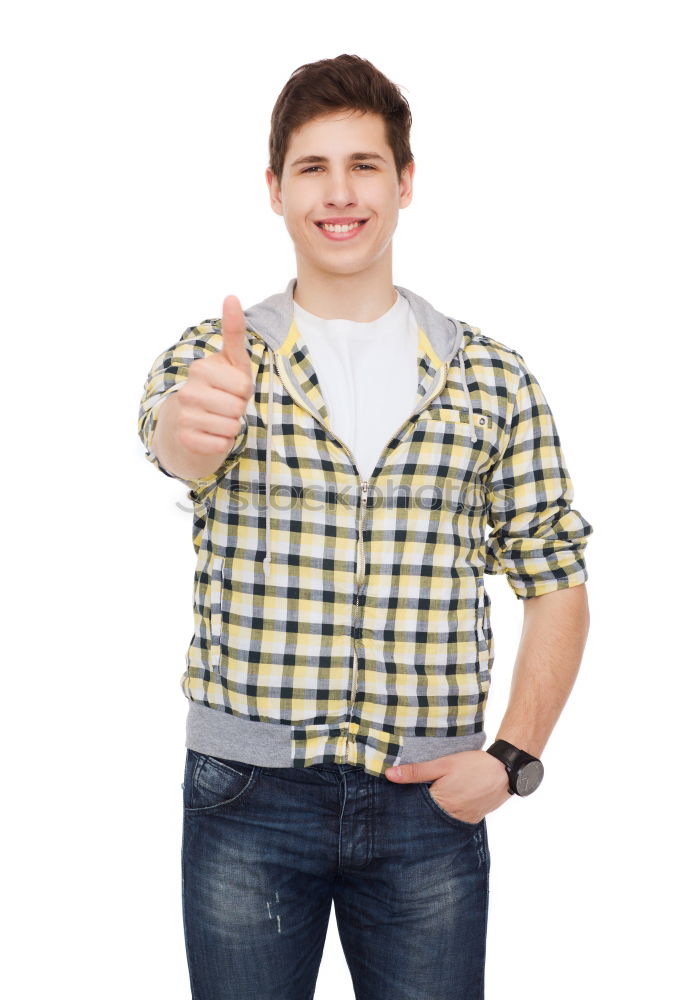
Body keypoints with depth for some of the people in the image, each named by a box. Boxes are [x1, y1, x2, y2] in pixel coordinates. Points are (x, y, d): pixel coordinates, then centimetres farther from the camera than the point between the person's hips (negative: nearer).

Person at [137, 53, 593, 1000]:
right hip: (247, 803, 0)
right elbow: (172, 437, -23)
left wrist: (514, 756, -5)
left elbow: (556, 582, 6)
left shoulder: (495, 379, 2)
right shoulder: (216, 355, 0)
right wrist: (193, 422, -47)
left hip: (433, 807, 1)